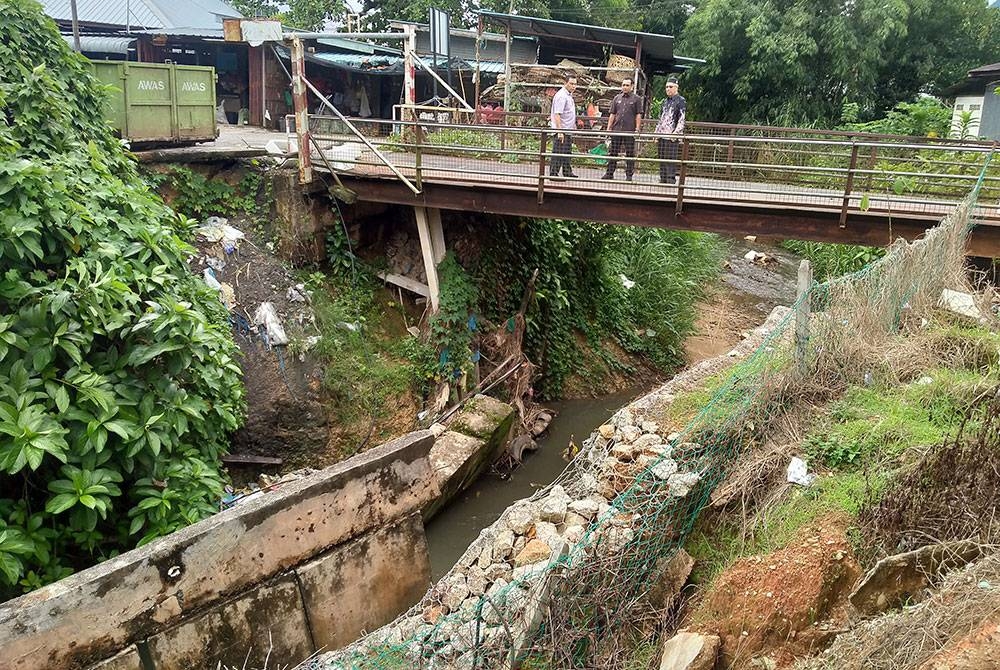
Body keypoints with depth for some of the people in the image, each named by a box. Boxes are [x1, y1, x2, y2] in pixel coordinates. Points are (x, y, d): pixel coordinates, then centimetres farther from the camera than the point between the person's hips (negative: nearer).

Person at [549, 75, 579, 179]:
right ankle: (553, 174, -3)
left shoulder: (569, 95, 16)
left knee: (567, 152, 17)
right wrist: (560, 131, -28)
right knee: (558, 153, -7)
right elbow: (557, 115, -23)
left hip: (568, 130, 10)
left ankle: (567, 172, 26)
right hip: (561, 131, -10)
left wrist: (573, 126, 28)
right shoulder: (561, 96, -16)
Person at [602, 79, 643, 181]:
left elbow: (638, 115, -1)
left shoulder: (636, 99, 3)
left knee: (630, 154, 2)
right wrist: (608, 128, 6)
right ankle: (609, 173, 12)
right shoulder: (617, 98, 13)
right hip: (616, 130, 4)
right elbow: (612, 114, 13)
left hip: (630, 130, -3)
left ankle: (629, 175, 8)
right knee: (613, 153, 6)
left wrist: (637, 129, -10)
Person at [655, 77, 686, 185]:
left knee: (671, 159, -11)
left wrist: (676, 133, -19)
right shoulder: (665, 101, 21)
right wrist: (657, 132, 18)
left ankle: (671, 180, -10)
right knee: (661, 158, 7)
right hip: (662, 135, 8)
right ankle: (662, 179, 12)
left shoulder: (681, 101, -2)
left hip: (672, 136, -8)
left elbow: (682, 119, -10)